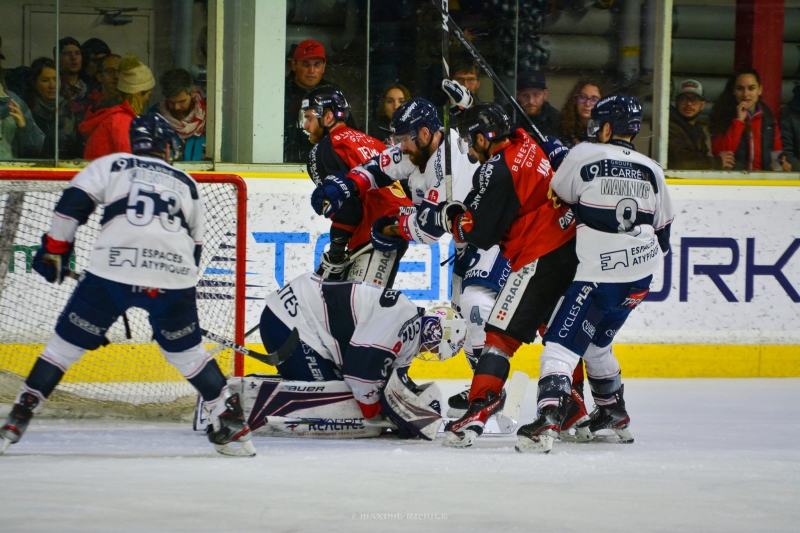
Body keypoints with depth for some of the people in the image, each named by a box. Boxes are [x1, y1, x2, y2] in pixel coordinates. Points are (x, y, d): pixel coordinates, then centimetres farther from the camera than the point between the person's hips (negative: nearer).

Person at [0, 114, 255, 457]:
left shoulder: (111, 166, 18)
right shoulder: (186, 184, 27)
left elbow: (73, 203, 6)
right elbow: (195, 244, 29)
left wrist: (54, 249, 12)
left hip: (113, 271, -2)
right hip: (174, 275, 2)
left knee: (68, 342, 6)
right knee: (186, 350, 21)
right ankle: (231, 422, 16)